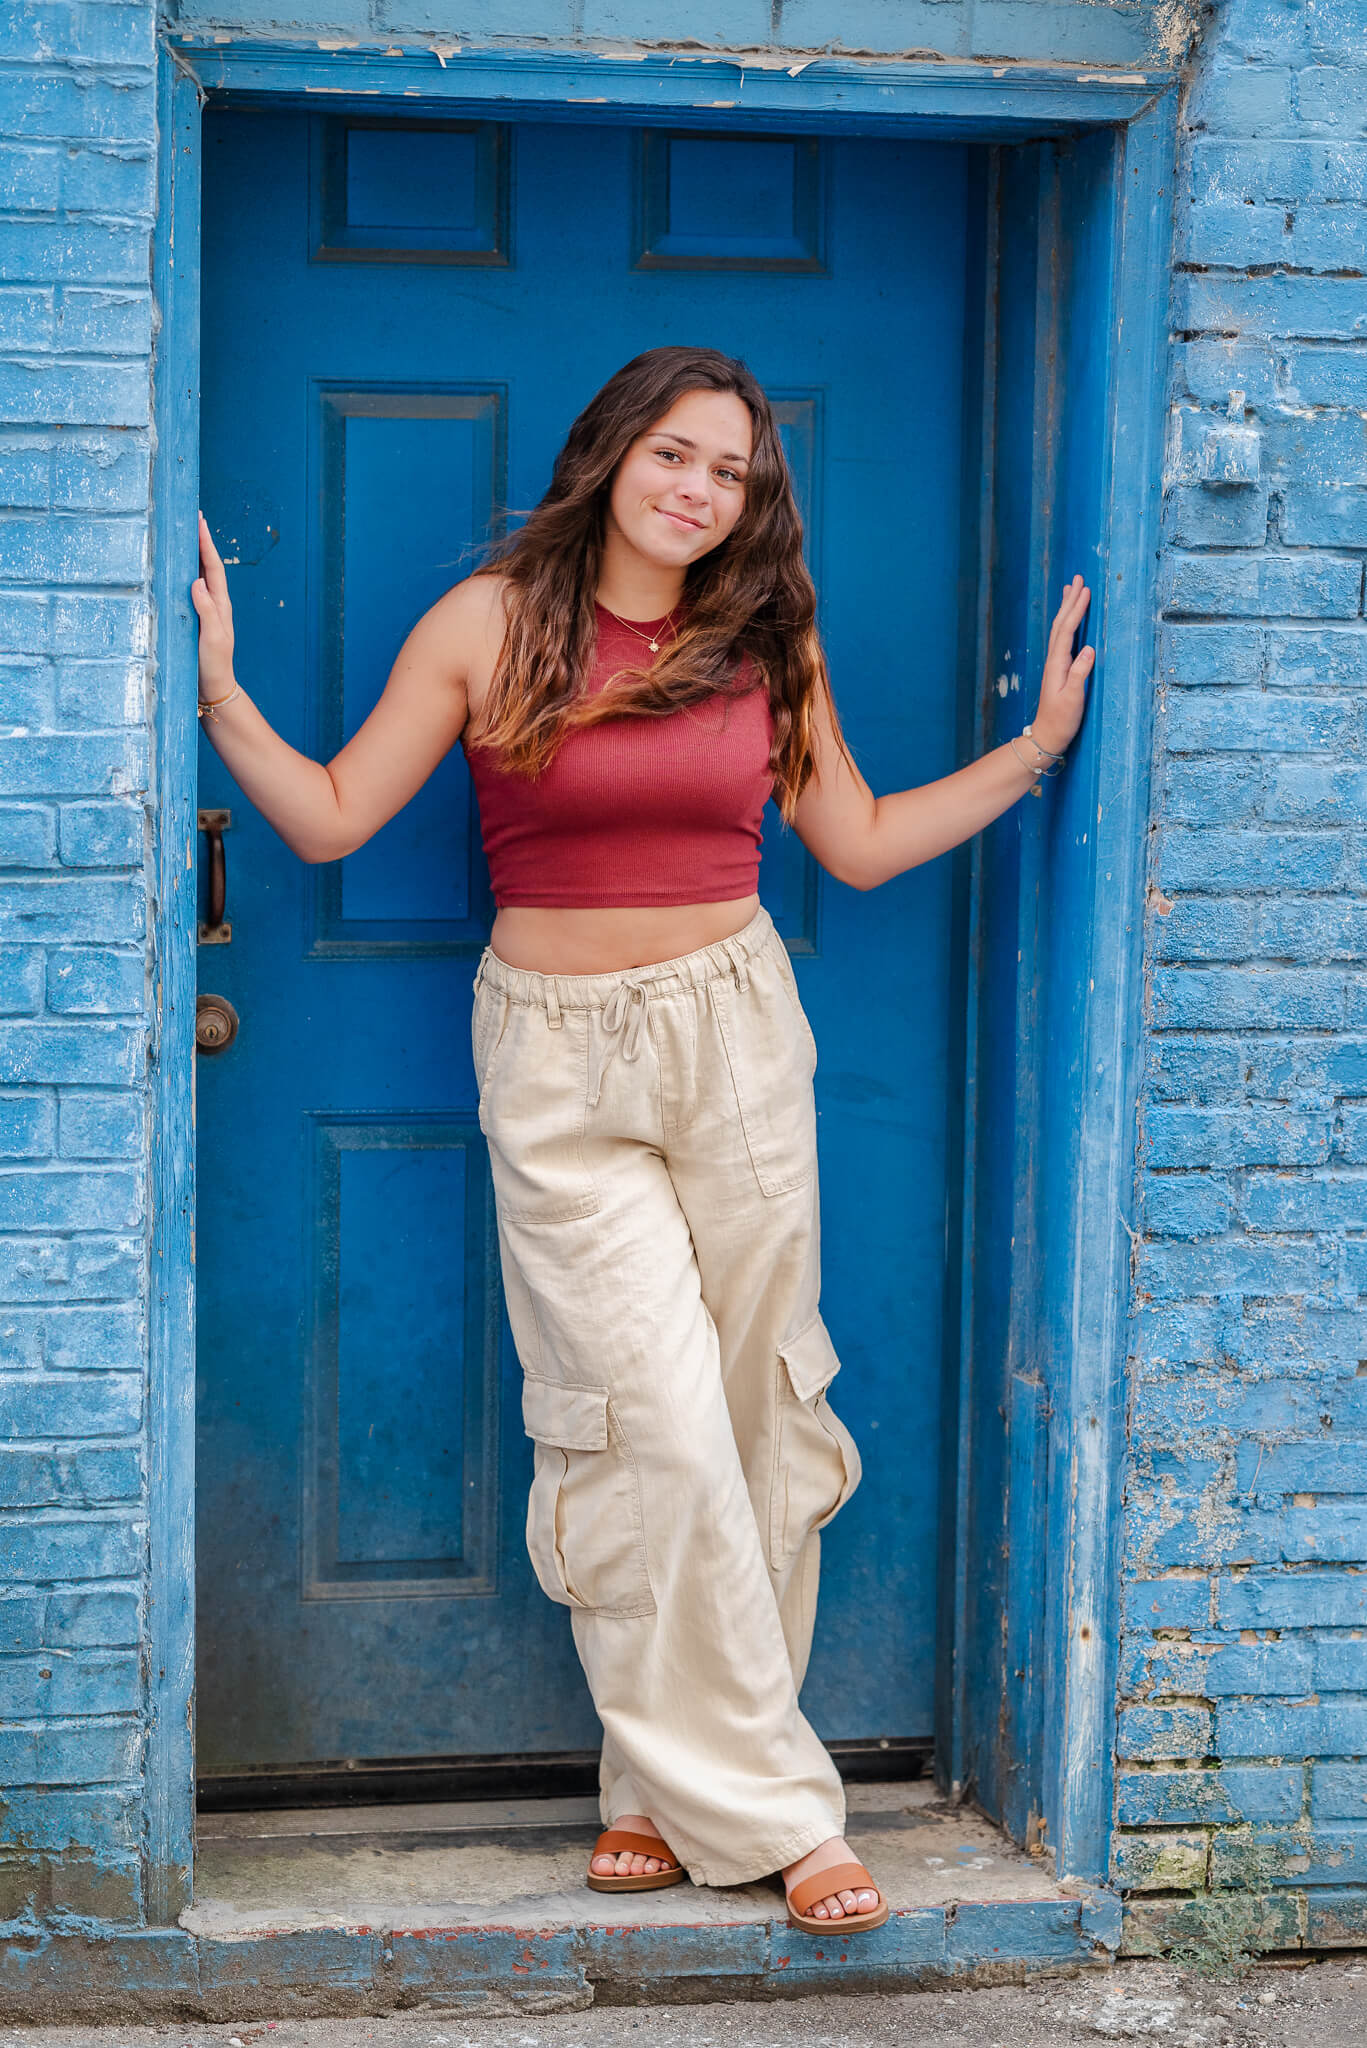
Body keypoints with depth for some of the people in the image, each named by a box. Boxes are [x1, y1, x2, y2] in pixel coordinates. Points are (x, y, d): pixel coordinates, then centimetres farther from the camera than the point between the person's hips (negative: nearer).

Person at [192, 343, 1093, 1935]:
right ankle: (764, 1805, 1)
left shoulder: (765, 642, 6)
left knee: (751, 1416, 2)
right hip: (556, 1057, -3)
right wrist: (219, 694, -11)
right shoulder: (490, 623, -2)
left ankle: (673, 1783, 15)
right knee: (655, 1428, -9)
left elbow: (859, 844, 14)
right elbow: (330, 818, 0)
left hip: (735, 1039, 3)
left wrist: (1039, 745, 12)